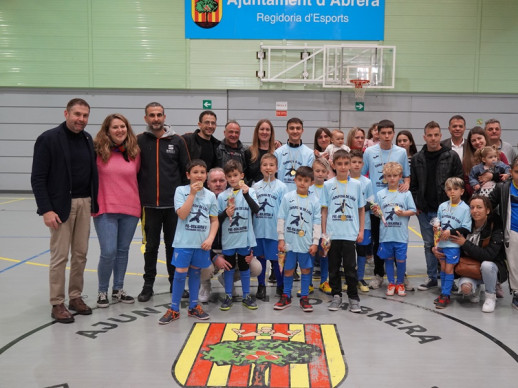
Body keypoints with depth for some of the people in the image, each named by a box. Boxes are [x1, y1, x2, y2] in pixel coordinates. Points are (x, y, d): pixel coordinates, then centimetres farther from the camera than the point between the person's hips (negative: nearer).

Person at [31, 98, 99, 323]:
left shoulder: (87, 139, 10)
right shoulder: (48, 139, -8)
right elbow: (38, 178, -10)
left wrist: (94, 202, 8)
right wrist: (46, 210, -16)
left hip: (84, 203, 5)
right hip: (60, 205, -5)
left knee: (80, 254, 10)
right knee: (60, 256, 0)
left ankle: (75, 297, 23)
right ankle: (57, 304, 10)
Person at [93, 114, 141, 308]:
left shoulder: (134, 151, 4)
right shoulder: (98, 151, -6)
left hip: (130, 209, 3)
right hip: (105, 209, -3)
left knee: (123, 251, 12)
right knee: (108, 252, -7)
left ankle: (118, 290, 26)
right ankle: (102, 292, 14)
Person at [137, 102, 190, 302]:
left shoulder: (177, 141, 3)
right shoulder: (139, 141, 2)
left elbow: (186, 171, 6)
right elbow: (133, 171, 4)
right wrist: (137, 199, 1)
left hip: (174, 204, 1)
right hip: (149, 205, 0)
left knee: (173, 245, 10)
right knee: (151, 246, 8)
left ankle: (176, 282, 23)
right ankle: (148, 284, 20)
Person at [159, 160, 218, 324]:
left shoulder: (210, 195, 5)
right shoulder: (181, 191, -2)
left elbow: (214, 220, 7)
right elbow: (182, 214, -14)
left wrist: (210, 238, -6)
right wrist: (192, 194, -15)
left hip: (202, 242, 3)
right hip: (184, 241, -2)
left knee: (195, 272, 13)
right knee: (180, 273, -2)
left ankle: (193, 306, 26)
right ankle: (174, 309, 10)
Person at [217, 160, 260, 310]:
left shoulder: (249, 191, -3)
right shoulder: (222, 196, -1)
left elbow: (256, 210, -17)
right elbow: (217, 219, 2)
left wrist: (246, 194, -27)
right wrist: (226, 213, -17)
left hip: (245, 238, 0)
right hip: (228, 239, 1)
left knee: (244, 267, 12)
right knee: (229, 267, 10)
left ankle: (246, 296, 24)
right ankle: (228, 296, 22)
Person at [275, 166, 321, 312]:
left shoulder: (314, 201, 1)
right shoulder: (287, 197, 0)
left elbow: (317, 223, 3)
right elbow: (281, 219, 1)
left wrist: (315, 242, -1)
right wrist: (281, 239, -2)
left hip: (306, 243, 1)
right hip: (290, 242, 0)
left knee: (306, 270, 8)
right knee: (288, 270, 9)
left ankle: (304, 298, 20)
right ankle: (286, 297, 23)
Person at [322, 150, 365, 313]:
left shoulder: (356, 184, 4)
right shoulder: (328, 185, 3)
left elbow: (361, 209, 9)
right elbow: (324, 210, 4)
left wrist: (361, 231, 3)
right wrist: (324, 232, 0)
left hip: (350, 234, -1)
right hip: (332, 234, 1)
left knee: (350, 267, 2)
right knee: (334, 267, 9)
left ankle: (353, 297, 14)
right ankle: (336, 296, 22)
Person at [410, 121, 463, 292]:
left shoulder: (452, 156, -2)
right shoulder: (417, 159, 6)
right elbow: (413, 184, 10)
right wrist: (416, 204, 1)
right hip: (424, 210, 3)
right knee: (429, 244, 11)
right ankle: (432, 277, 21)